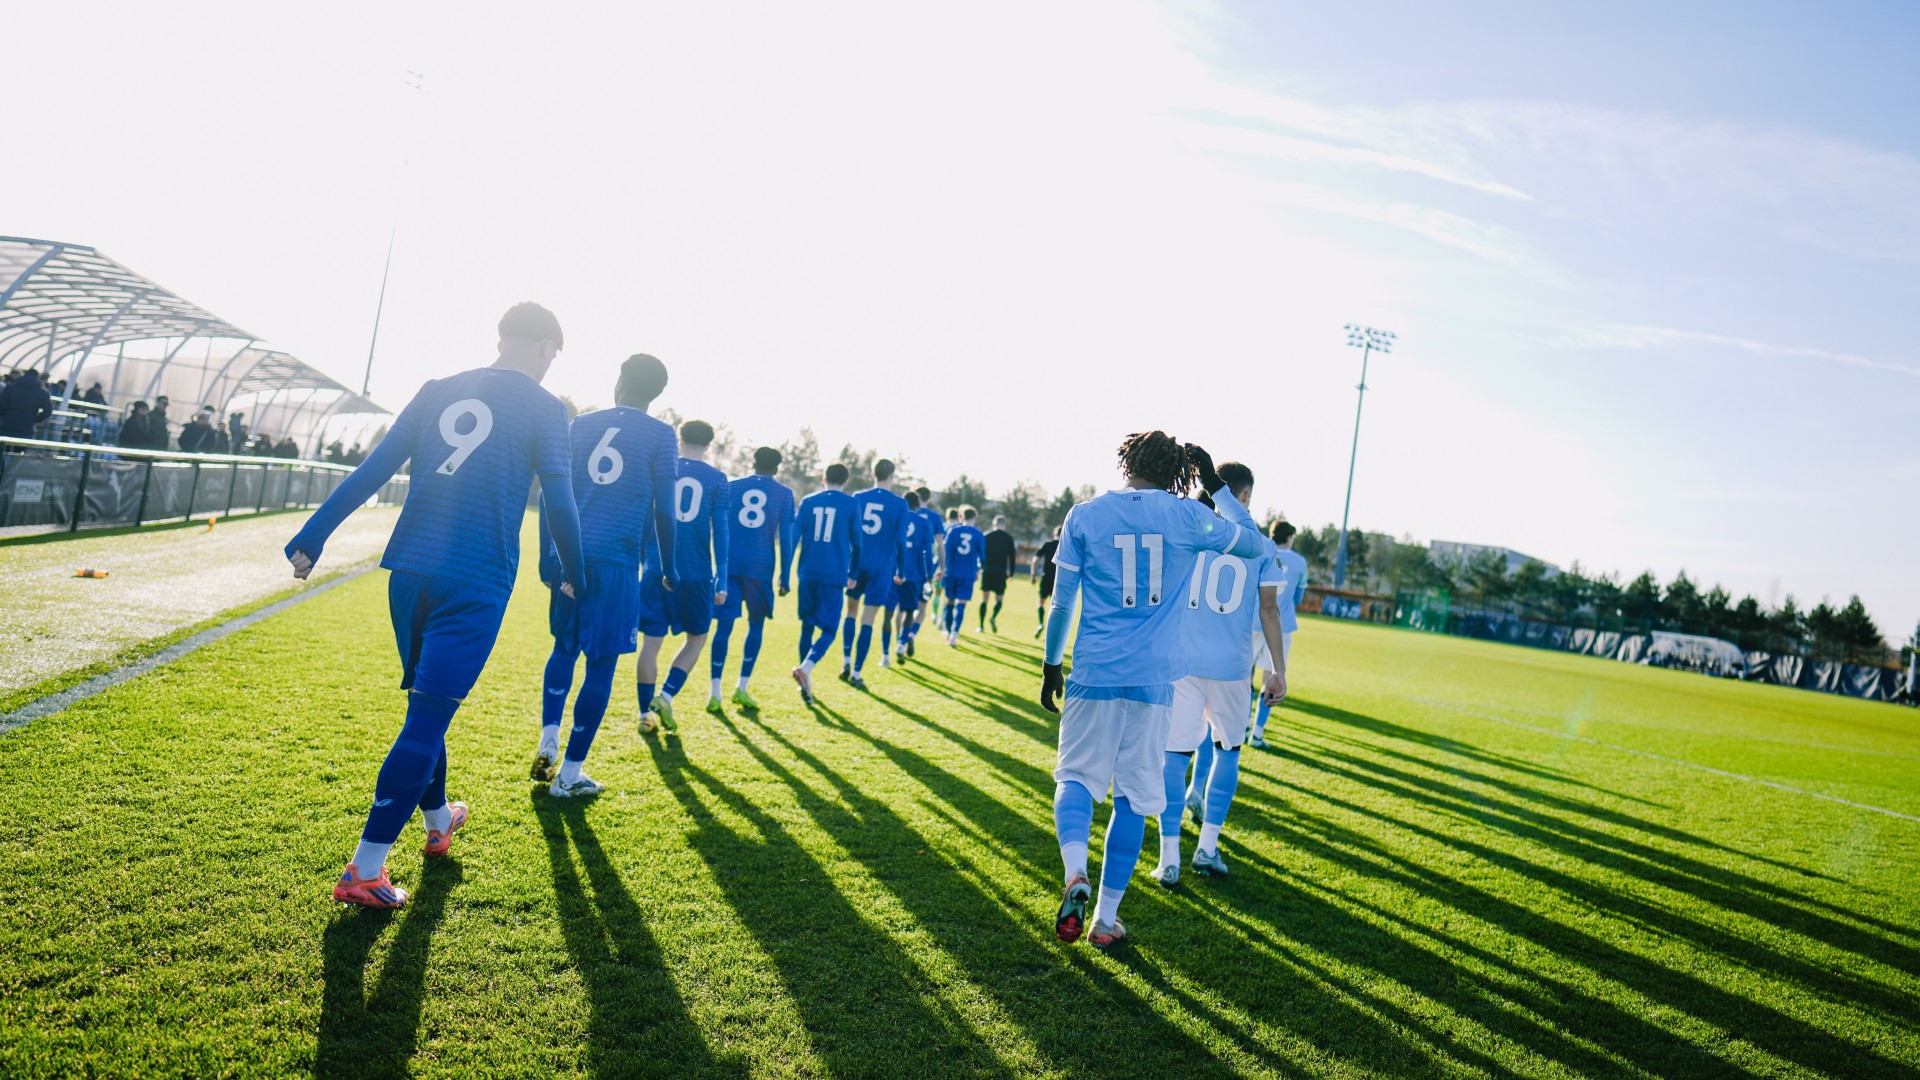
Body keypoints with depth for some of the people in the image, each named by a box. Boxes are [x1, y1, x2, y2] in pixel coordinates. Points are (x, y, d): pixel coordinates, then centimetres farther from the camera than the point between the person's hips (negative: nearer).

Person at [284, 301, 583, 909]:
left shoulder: (438, 391, 12)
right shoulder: (545, 410, -2)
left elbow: (372, 472, 10)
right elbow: (560, 504, -3)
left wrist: (312, 537, 13)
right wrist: (573, 577, 12)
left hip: (411, 568, 6)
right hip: (476, 584, -6)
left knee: (430, 706, 21)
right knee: (426, 720, -2)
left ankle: (437, 821, 40)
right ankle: (364, 871, -1)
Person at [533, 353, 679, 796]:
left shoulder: (579, 425, 11)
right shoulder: (660, 436, 1)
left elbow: (549, 495, 10)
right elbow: (663, 512, 0)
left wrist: (547, 556, 17)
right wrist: (668, 567, 11)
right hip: (616, 561, -4)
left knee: (564, 647, 24)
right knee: (601, 665, 3)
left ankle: (548, 742, 13)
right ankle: (569, 774, 7)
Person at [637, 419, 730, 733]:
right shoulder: (717, 479, 1)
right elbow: (720, 531, -3)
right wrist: (721, 580, -2)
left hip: (657, 570, 1)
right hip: (696, 574, -1)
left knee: (652, 640, 8)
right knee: (697, 636, 17)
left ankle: (646, 713, 10)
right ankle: (666, 695, 1)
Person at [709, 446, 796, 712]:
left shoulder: (731, 486, 11)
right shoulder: (784, 494, 7)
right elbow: (786, 538, 2)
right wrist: (785, 578, 5)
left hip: (729, 565, 1)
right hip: (760, 568, -1)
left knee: (723, 626, 2)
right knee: (756, 624, 14)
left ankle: (714, 692, -4)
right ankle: (742, 688, 10)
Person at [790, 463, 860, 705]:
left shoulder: (808, 501, 10)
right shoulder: (850, 504, 3)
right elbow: (857, 543, 6)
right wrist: (852, 574, 19)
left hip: (808, 574, 3)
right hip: (834, 575, -3)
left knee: (807, 627, 15)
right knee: (828, 630, -1)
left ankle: (806, 683, 17)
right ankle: (805, 669, -26)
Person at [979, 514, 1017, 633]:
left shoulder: (986, 536, 5)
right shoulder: (1008, 538, 4)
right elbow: (1012, 556, 3)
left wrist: (980, 569, 13)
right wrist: (1011, 573, 9)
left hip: (987, 570, 1)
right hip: (1001, 572, -1)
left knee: (984, 599, 6)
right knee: (999, 599, 9)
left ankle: (981, 626, 1)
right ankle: (993, 617, -19)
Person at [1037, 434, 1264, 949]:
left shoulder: (1086, 515, 1)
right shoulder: (1190, 516, 0)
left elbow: (1062, 602, 3)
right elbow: (1254, 544, 18)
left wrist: (1052, 664, 14)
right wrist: (1215, 487, 20)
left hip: (1094, 673, 0)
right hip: (1154, 678, 1)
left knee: (1076, 776, 12)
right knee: (1133, 797, 9)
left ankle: (1075, 873, -15)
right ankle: (1106, 918, 15)